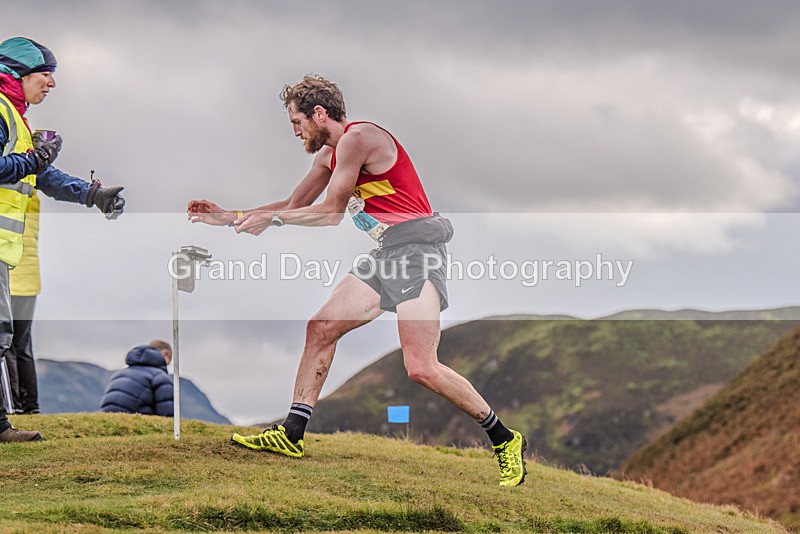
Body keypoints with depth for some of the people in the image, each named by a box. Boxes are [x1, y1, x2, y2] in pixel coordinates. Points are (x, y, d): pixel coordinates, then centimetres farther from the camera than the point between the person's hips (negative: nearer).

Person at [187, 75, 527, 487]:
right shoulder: (328, 154, 18)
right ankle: (291, 434, 12)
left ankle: (504, 439, -3)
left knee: (421, 368, -16)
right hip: (387, 254, 10)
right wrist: (229, 217, 22)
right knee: (320, 329, 6)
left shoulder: (357, 138, -12)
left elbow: (330, 213, -11)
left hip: (415, 247, -10)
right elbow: (293, 205, 26)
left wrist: (271, 220, -3)